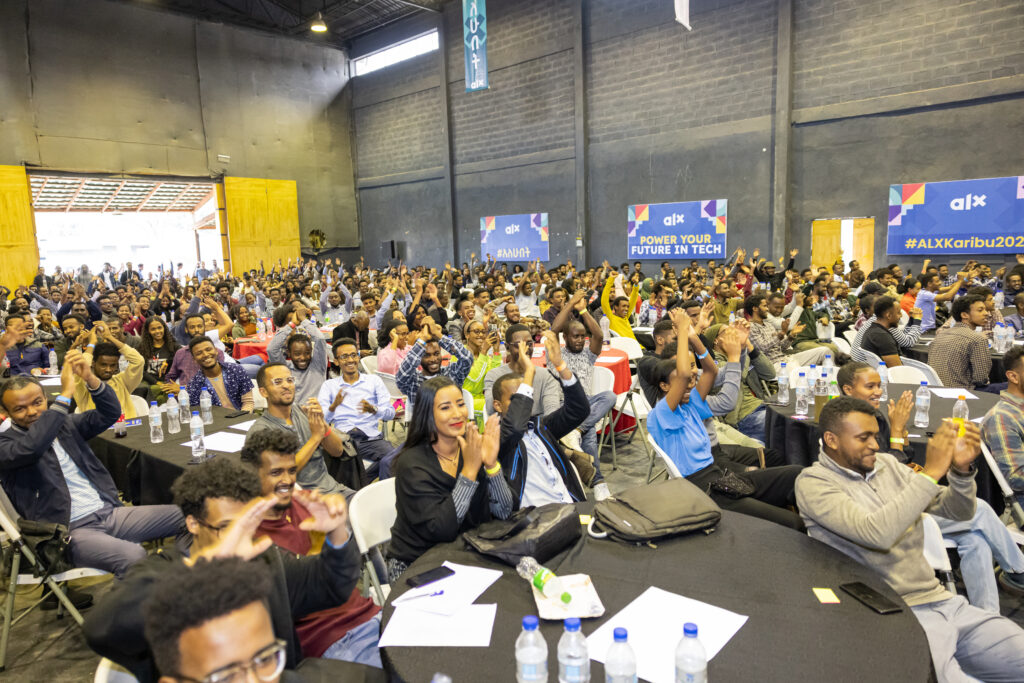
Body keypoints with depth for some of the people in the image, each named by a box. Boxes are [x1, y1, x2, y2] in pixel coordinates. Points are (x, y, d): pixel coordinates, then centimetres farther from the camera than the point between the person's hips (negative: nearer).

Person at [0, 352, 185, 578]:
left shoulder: (64, 424, 17)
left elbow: (110, 414, 7)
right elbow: (31, 447, -24)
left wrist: (91, 379, -11)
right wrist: (65, 395, -23)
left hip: (109, 512, 7)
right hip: (69, 531, -6)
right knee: (133, 556, -34)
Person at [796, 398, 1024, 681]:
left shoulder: (886, 464, 12)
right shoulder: (813, 482, -9)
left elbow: (958, 512, 13)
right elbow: (877, 534, -23)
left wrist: (961, 469, -7)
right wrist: (931, 472, -19)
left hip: (943, 601, 7)